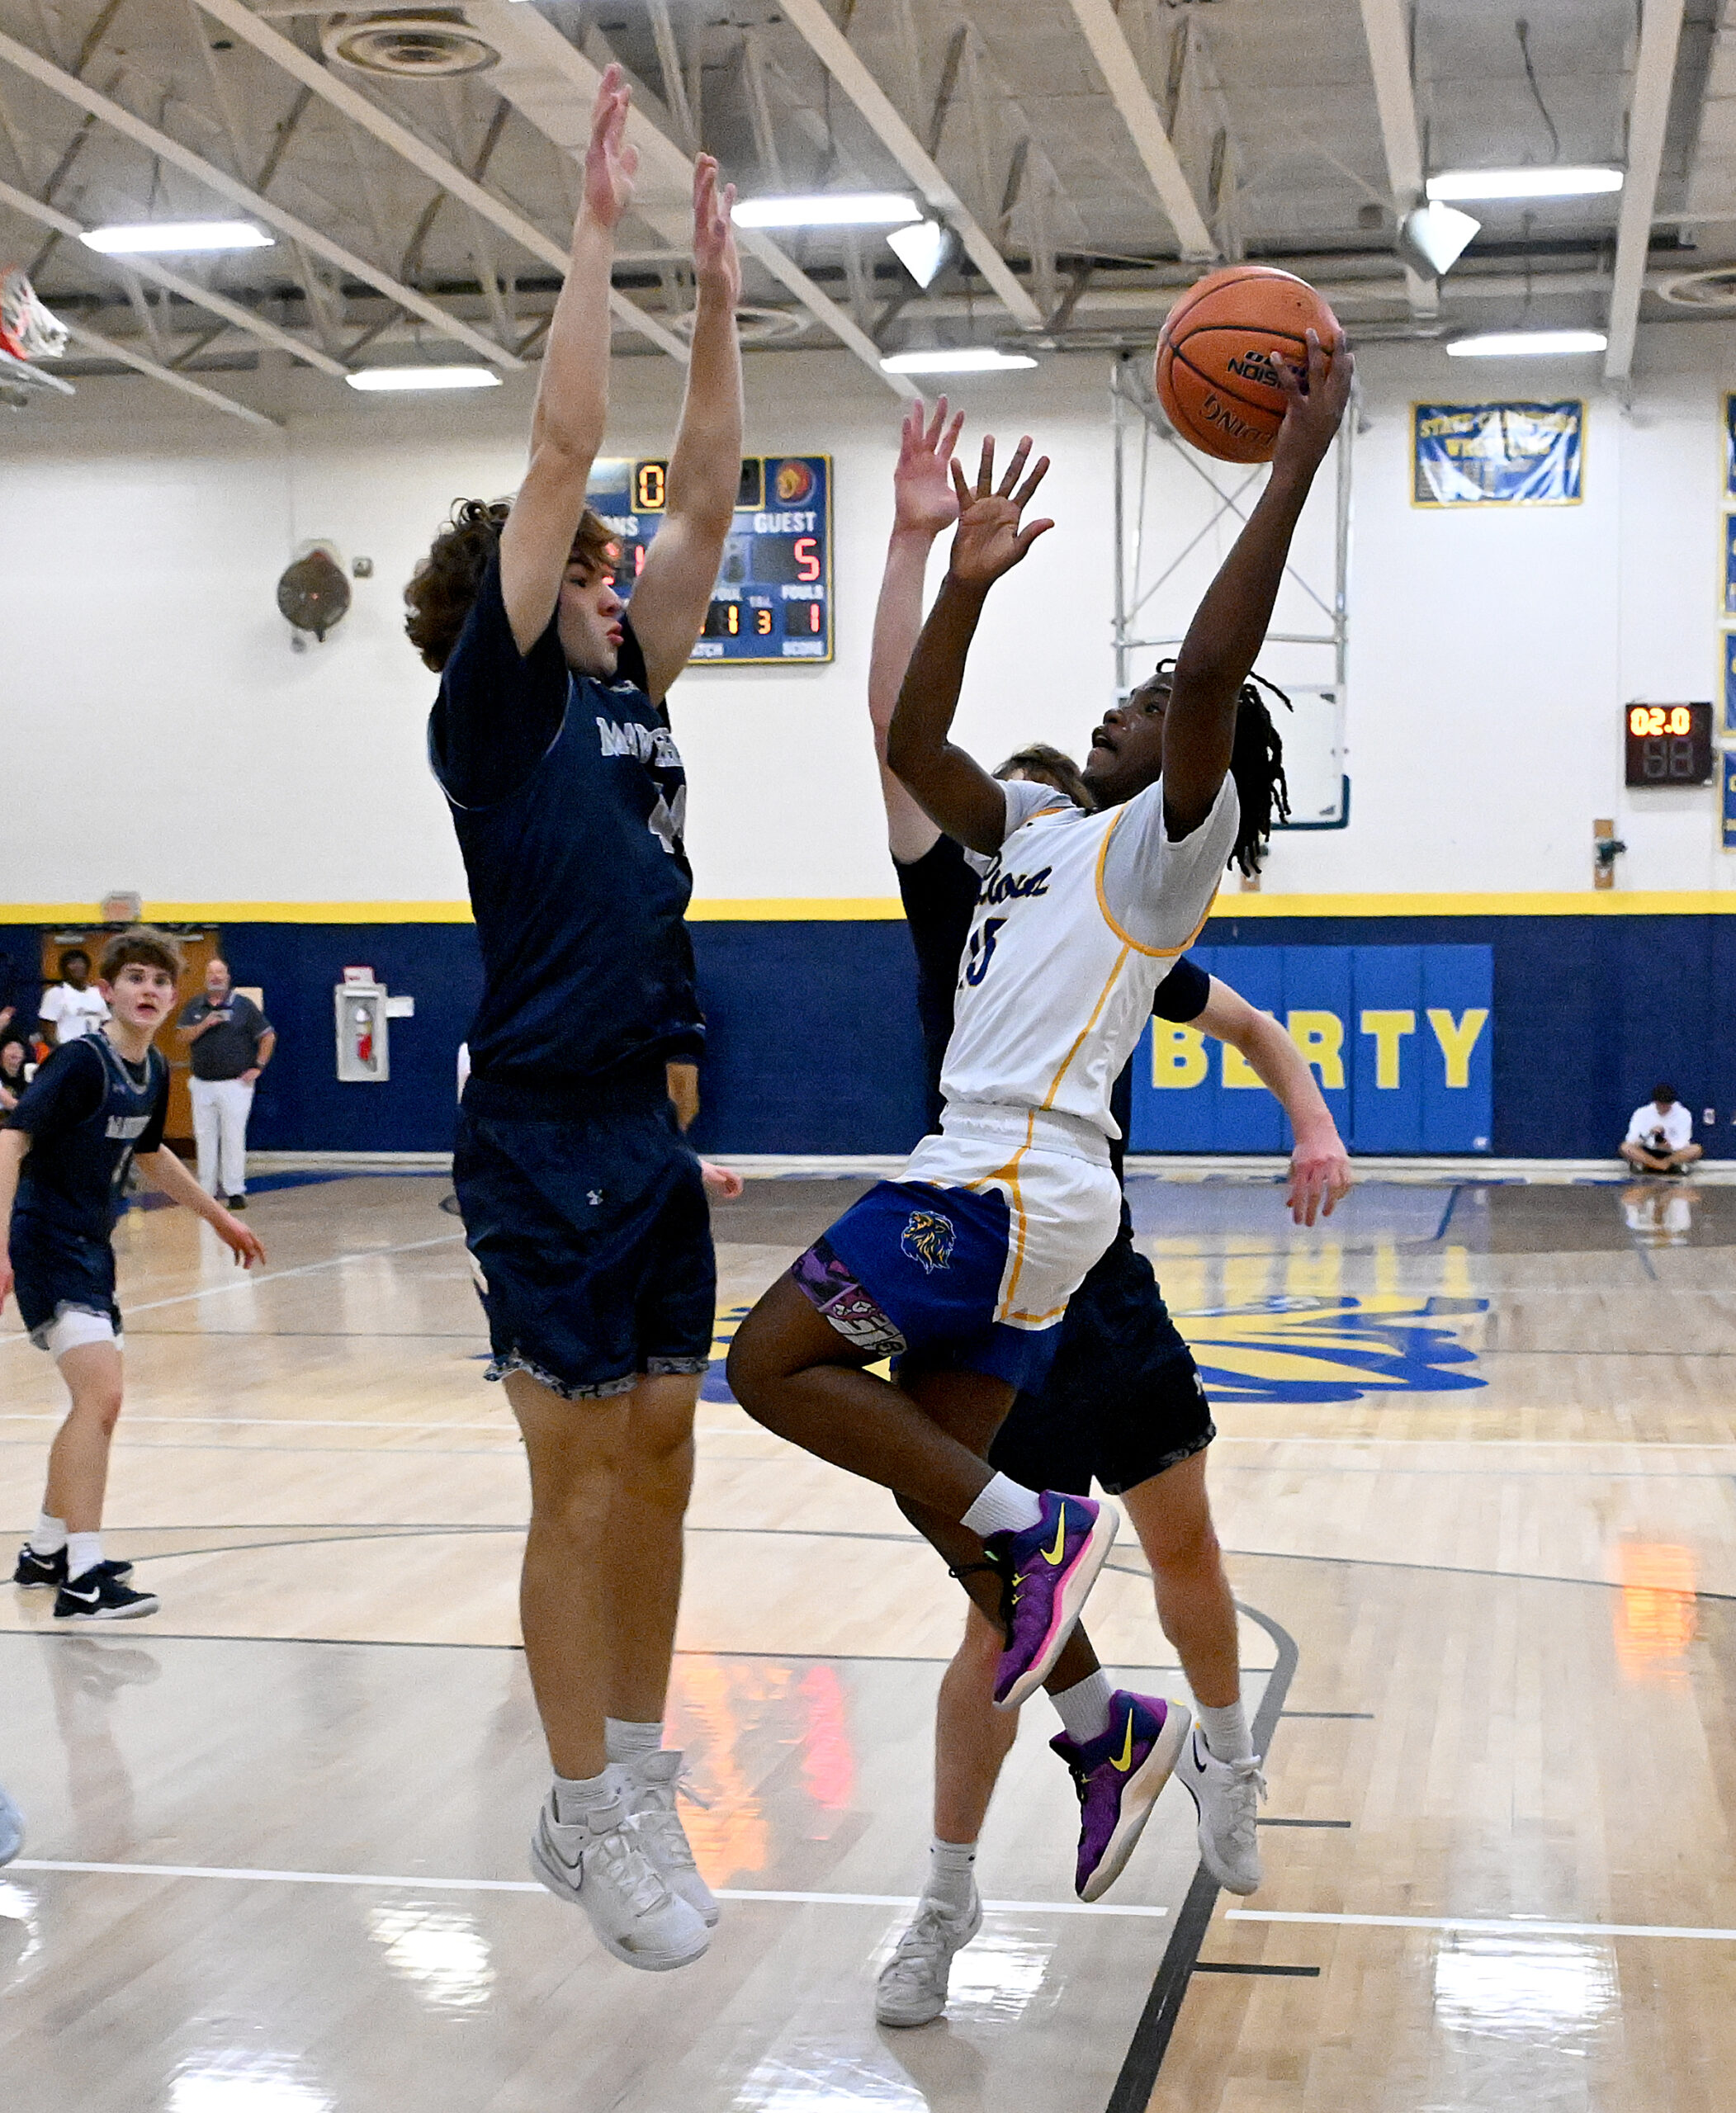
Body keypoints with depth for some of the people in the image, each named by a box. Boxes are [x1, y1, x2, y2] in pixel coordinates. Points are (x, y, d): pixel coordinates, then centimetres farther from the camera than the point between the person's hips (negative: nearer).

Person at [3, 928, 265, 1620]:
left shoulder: (152, 1072, 7)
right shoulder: (80, 1062, -18)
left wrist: (218, 1217, 31)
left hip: (89, 1249, 9)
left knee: (96, 1401, 18)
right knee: (101, 1395, -19)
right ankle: (83, 1579, -17)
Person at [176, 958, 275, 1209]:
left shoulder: (243, 1005, 1)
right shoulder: (195, 1007, 11)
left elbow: (268, 1036, 4)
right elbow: (181, 1038, 2)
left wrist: (258, 1067, -3)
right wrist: (204, 1025, -13)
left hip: (235, 1084, -4)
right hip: (202, 1084, 4)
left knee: (233, 1138, -4)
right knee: (205, 1137, 6)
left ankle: (235, 1191, 1)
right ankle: (206, 1191, 12)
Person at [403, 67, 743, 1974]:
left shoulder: (625, 696, 14)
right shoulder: (491, 709, -5)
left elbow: (704, 494, 16)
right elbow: (563, 452, -11)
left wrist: (718, 296, 14)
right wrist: (594, 227, -9)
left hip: (650, 1131, 8)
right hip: (544, 1135, -8)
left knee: (659, 1463, 11)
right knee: (584, 1481, -3)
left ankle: (639, 1774, 21)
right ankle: (587, 1818, 7)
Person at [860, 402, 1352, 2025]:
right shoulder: (952, 913, -4)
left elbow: (1256, 1026, 20)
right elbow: (898, 729, -15)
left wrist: (1317, 1130, 1)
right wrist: (915, 544, -22)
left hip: (1111, 1290, 4)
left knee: (1184, 1542, 16)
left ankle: (1223, 1763, 44)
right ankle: (948, 1902, 8)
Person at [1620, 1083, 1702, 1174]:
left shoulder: (1683, 1114, -9)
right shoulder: (1642, 1113, -9)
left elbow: (1682, 1143, -14)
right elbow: (1631, 1140, -15)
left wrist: (1670, 1146, -36)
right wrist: (1649, 1133, -32)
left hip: (1673, 1154, 0)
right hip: (1648, 1153, 0)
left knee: (1697, 1150, -29)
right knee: (1625, 1147, -29)